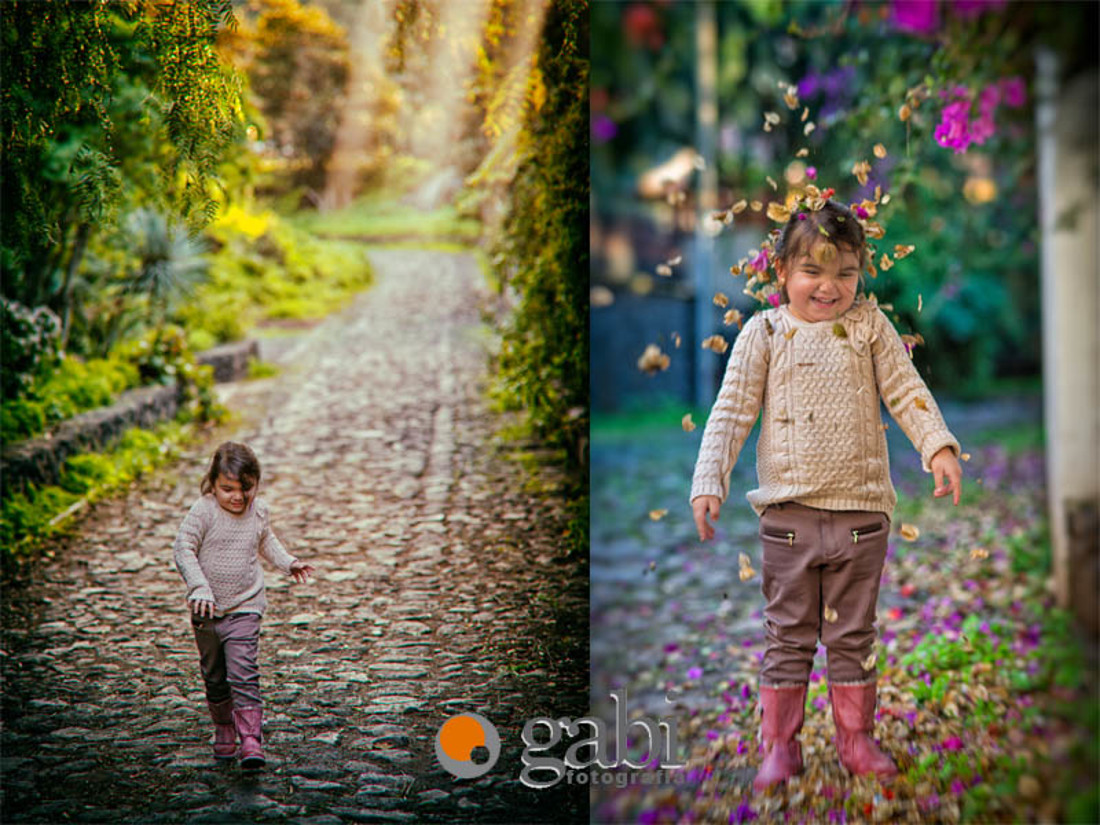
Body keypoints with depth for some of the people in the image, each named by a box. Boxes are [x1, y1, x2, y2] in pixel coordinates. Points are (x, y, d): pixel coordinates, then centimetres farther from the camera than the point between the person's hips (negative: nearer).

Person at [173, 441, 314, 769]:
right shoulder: (203, 512, -12)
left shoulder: (259, 512, 1)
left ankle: (251, 740, -14)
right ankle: (224, 731, 33)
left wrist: (288, 562, 15)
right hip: (207, 611, 0)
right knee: (214, 677, 14)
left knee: (243, 675, -13)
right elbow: (183, 549, -12)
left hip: (244, 609, 0)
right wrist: (199, 588, -21)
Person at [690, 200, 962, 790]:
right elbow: (731, 411, -2)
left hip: (861, 509, 1)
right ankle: (780, 746, 16)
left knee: (853, 635, 11)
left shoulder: (869, 326, 4)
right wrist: (708, 482, -11)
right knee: (788, 635, 7)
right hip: (788, 512, -1)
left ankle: (856, 740, 24)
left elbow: (907, 392, 4)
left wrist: (939, 448, -12)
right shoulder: (764, 333, 0)